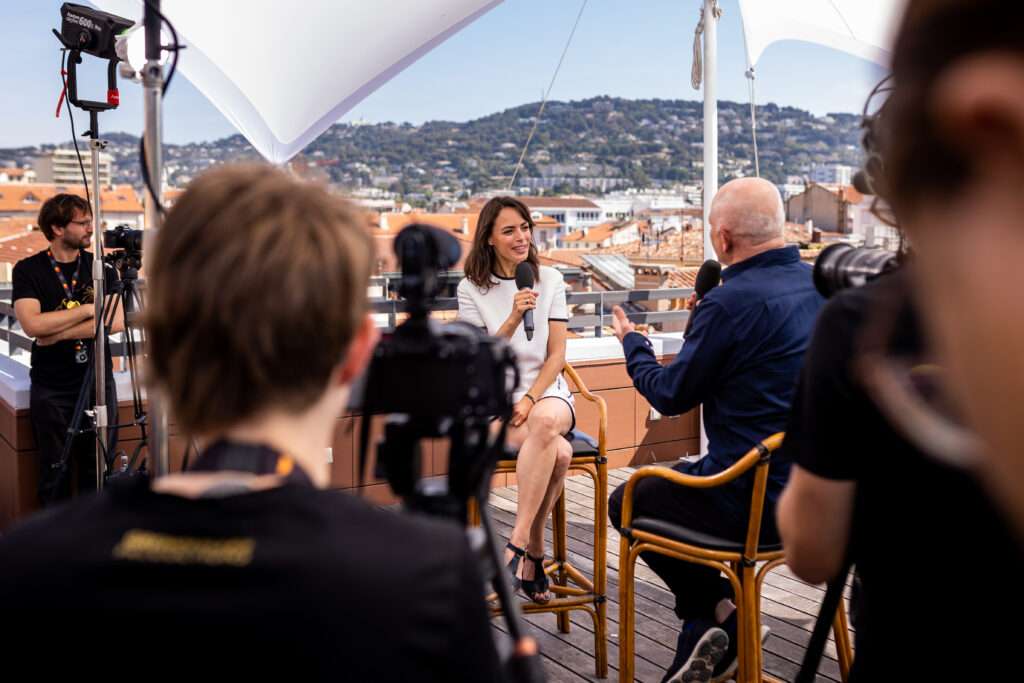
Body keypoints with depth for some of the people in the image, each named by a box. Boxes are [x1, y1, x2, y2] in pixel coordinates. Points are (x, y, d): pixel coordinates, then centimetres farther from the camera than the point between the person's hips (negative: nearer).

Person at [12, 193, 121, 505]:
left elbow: (117, 322, -10)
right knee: (55, 472, 6)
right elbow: (32, 325, -18)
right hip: (52, 389, -2)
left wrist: (57, 334, -15)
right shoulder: (28, 270, -4)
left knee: (97, 470, 7)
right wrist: (88, 309, -12)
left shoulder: (101, 266, 3)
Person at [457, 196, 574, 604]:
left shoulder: (550, 281, 7)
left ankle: (518, 544, -32)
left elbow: (556, 355, 3)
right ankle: (535, 551, -20)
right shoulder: (472, 289, 3)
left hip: (547, 393, 2)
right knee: (558, 452, -32)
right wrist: (513, 319, -19)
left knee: (544, 421, -38)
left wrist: (531, 400, -12)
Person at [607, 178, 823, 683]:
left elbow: (670, 397, -9)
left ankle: (719, 612, 10)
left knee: (626, 504, 15)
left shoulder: (729, 303, -21)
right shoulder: (821, 286, 2)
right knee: (675, 480, 29)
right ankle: (704, 640, 27)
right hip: (820, 490, 8)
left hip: (758, 501, -8)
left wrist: (632, 345, 9)